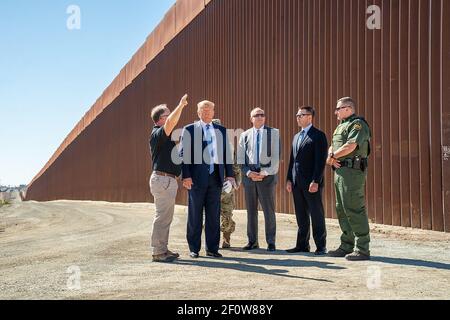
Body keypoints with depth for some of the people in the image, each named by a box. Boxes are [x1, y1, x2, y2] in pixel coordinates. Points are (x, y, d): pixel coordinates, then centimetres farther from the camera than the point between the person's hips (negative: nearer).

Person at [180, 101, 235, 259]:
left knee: (214, 215, 6)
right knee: (195, 215, 4)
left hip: (215, 177, 3)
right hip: (197, 178, -3)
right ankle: (194, 249, 14)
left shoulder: (221, 130, 13)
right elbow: (184, 154, -2)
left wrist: (229, 174, 6)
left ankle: (212, 248, 15)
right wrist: (186, 176, -11)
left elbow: (227, 153, 13)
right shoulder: (189, 130, 3)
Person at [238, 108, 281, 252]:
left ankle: (271, 242, 5)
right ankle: (252, 241, 14)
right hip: (249, 175, 3)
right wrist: (249, 173, -5)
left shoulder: (273, 133, 4)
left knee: (269, 210, -2)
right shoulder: (245, 135, 13)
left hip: (267, 175, -3)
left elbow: (276, 156, -3)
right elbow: (240, 158, 9)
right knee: (251, 210, 6)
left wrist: (265, 173, -10)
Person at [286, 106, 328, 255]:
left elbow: (321, 160, -13)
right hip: (297, 183, 7)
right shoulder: (296, 137, 18)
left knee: (317, 215, 0)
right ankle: (302, 245, 17)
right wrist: (289, 179, 11)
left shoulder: (318, 135, -6)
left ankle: (321, 246, 8)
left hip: (312, 183, -7)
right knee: (301, 216, 11)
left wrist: (315, 181, -19)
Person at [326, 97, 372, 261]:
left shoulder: (357, 124, -8)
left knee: (354, 209, -10)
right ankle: (347, 246, 22)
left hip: (352, 170, -10)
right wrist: (331, 155, -5)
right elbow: (332, 147, 18)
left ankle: (363, 249, -5)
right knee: (342, 210, 13)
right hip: (340, 170, 10)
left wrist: (332, 156, -7)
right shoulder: (341, 126, 22)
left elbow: (350, 146, -21)